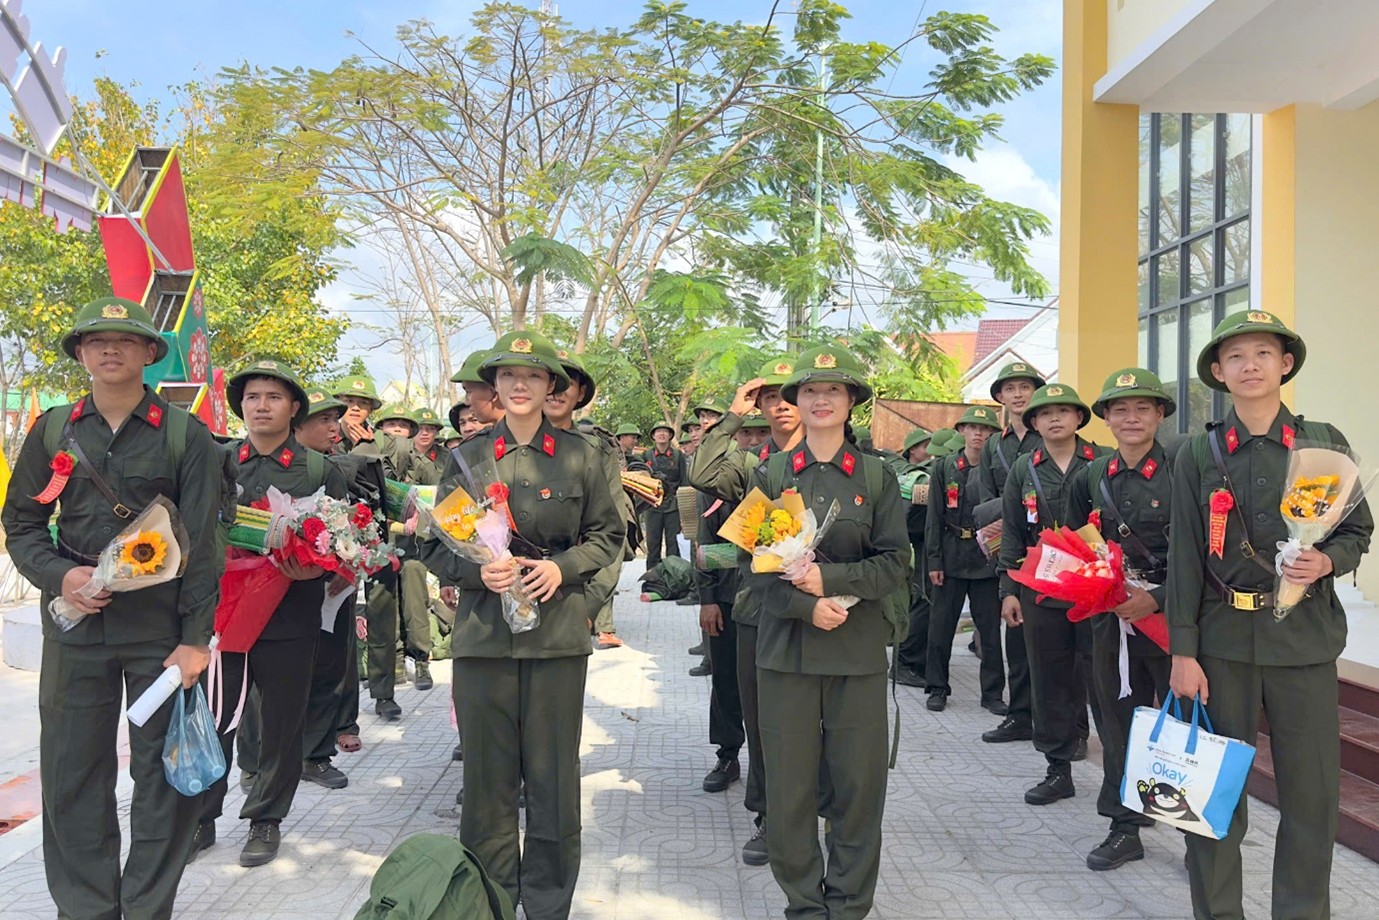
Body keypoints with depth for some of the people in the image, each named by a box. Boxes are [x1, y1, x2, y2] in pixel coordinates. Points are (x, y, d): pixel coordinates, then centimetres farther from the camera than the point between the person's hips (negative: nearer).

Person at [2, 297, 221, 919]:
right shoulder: (52, 430, 7)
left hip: (162, 627, -2)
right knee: (72, 773, 8)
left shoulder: (185, 435, -2)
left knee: (165, 773, 5)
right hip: (75, 624, 3)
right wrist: (58, 575, -9)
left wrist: (195, 637, -9)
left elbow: (201, 542, -5)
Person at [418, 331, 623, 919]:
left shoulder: (580, 454, 3)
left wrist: (563, 567, -8)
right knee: (487, 776, 8)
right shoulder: (468, 455, 5)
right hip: (483, 631, 1)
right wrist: (478, 570, -11)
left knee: (554, 776, 7)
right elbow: (435, 545, 8)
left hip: (558, 633, 0)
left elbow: (608, 534, 9)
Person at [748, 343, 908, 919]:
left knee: (858, 783, 6)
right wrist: (805, 606, -14)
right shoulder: (769, 475, 5)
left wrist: (830, 578, -14)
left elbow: (895, 563, 0)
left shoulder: (877, 477, 5)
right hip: (786, 648, 0)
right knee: (789, 785, 6)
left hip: (857, 651, 0)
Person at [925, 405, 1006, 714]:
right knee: (941, 625, 6)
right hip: (951, 557, 0)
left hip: (987, 558, 0)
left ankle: (992, 692, 16)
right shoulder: (943, 468, 4)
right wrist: (933, 560, -4)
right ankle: (937, 687, 19)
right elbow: (934, 518, 1)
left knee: (990, 628, 4)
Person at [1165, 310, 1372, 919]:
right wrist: (1182, 651, -4)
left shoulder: (1324, 442, 4)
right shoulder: (1198, 454, 2)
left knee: (1312, 791, 5)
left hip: (1305, 640, 1)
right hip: (1223, 640, 0)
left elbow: (1358, 531, 11)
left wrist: (1327, 561, -12)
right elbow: (1185, 557, 0)